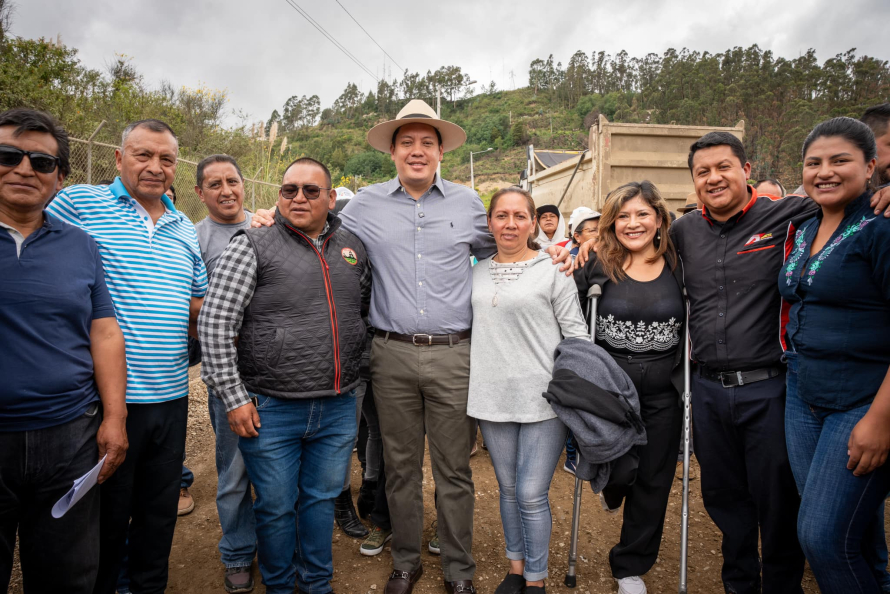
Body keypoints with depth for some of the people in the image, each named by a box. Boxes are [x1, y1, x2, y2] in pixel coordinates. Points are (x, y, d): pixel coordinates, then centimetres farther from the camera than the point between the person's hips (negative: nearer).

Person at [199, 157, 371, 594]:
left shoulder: (353, 247, 6)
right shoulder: (252, 246, -7)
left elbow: (367, 305, 19)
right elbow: (214, 325, -10)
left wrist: (355, 373, 14)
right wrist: (234, 398, -11)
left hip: (338, 408, 4)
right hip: (270, 410, -3)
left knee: (322, 500, 18)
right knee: (276, 507, 11)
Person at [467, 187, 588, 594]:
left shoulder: (553, 270, -4)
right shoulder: (477, 272, 8)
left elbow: (576, 334, -4)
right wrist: (474, 384, 13)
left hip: (543, 400, -4)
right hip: (492, 397, 4)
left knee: (532, 496, 1)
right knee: (508, 490, 17)